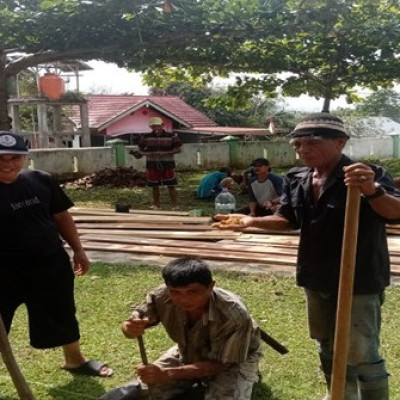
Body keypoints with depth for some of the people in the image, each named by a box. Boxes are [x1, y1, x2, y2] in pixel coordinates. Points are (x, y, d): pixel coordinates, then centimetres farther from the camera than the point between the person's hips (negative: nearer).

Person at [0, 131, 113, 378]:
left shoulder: (40, 181, -3)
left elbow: (61, 217, 7)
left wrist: (78, 250, 7)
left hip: (50, 263, 4)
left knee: (62, 315, 22)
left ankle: (75, 360, 47)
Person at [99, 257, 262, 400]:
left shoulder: (234, 316, -40)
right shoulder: (162, 296, -30)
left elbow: (219, 364, -30)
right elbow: (131, 324, -17)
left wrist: (168, 374, -39)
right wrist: (130, 328, -44)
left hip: (235, 360, -3)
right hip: (189, 352, 3)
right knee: (149, 386, -9)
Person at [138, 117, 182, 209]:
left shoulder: (171, 136, -3)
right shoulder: (146, 137, 2)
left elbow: (178, 149, -2)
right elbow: (140, 150, 10)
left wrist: (165, 153, -16)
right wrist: (148, 154, -12)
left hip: (167, 164, -2)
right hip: (152, 165, 2)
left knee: (171, 186, -2)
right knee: (155, 186, 9)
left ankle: (175, 205, 3)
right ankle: (156, 205, 23)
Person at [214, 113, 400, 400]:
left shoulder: (370, 175, -19)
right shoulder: (296, 180, 1)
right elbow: (289, 220, 11)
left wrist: (372, 190, -51)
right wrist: (252, 221, -6)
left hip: (359, 281, -7)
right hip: (316, 279, 7)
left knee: (363, 355, 2)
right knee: (327, 346, 24)